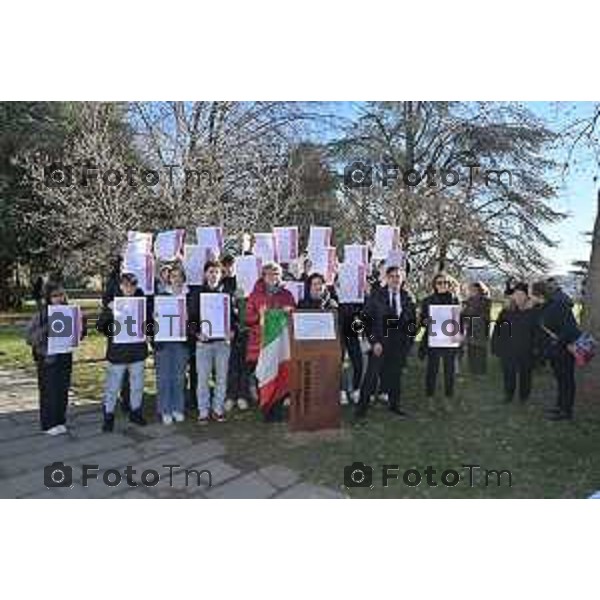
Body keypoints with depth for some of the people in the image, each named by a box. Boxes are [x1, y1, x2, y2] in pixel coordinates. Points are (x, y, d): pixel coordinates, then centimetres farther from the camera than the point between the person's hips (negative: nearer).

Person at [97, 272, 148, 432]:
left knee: (137, 385, 14)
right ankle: (108, 416, 18)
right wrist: (108, 311, -22)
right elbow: (100, 326, -6)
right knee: (112, 386, 4)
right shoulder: (112, 303, -3)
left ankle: (136, 412, 30)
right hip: (117, 353, -2)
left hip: (138, 351, 3)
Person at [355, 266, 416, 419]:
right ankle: (362, 405, 10)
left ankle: (394, 404, 26)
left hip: (399, 344, 3)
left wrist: (408, 341, 4)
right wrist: (374, 341, -12)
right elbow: (368, 319, -6)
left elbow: (412, 321, 12)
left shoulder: (407, 298, 6)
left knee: (395, 374, 11)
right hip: (380, 342, -3)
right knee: (372, 374, -1)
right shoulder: (376, 296, -3)